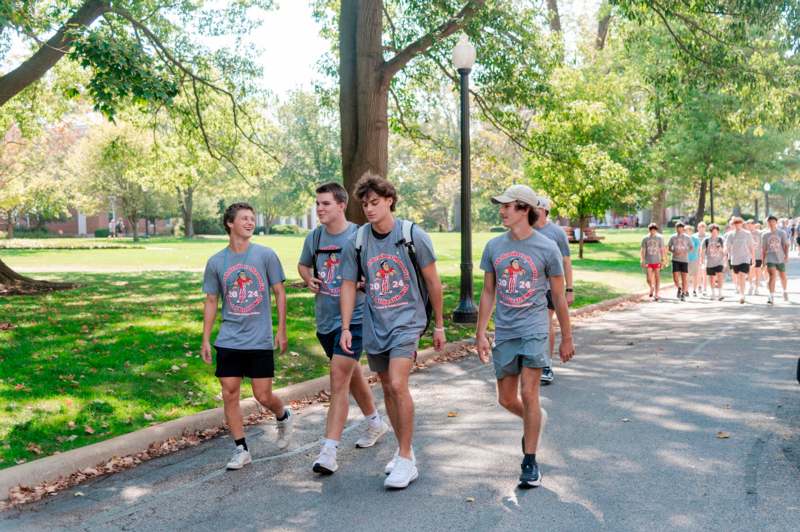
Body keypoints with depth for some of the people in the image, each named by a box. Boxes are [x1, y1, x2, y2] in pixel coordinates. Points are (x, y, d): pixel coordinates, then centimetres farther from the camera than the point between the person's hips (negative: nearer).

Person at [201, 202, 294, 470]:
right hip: (229, 340, 2)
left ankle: (284, 417, 34)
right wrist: (206, 339, 7)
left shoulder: (266, 255, -4)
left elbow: (279, 292, 2)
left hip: (260, 340, -2)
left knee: (263, 396, 1)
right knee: (229, 394, 1)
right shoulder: (216, 262, 2)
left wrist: (281, 330, -1)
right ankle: (241, 450, 15)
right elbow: (211, 301, 9)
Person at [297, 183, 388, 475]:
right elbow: (303, 264, 21)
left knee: (339, 381, -13)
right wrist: (309, 280, 1)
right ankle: (375, 422, 42)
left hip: (353, 318, -6)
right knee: (352, 374, 21)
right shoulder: (314, 238, 3)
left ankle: (329, 450, -11)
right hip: (324, 319, 6)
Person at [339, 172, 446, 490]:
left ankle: (406, 461, -7)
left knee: (398, 385, -18)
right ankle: (404, 449, 31)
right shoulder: (357, 242, -1)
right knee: (387, 389, 13)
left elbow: (432, 282, -1)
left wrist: (439, 325, 4)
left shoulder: (413, 236, -9)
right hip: (374, 325, 5)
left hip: (407, 321, -4)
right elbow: (349, 285, 7)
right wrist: (346, 328, 1)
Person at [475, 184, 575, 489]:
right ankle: (535, 420, 41)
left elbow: (558, 296, 2)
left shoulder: (547, 248, -6)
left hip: (534, 329, -4)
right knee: (506, 399, 9)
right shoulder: (494, 247, 4)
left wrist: (566, 338, 5)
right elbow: (488, 293, 10)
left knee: (528, 394, -9)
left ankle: (530, 462, 5)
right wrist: (481, 334, 6)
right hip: (504, 332, 4)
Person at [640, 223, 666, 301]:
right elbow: (643, 250, 3)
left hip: (657, 261, 0)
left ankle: (656, 294, 9)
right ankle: (652, 288, 26)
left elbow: (662, 249, 1)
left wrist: (662, 260, -3)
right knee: (649, 279, -5)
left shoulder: (659, 238, -1)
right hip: (648, 261, 0)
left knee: (657, 278, 2)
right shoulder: (645, 239, 1)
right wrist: (643, 261, -2)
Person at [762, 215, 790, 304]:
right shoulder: (765, 235, 5)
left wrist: (786, 255, -14)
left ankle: (785, 291, 40)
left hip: (780, 258, 1)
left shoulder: (782, 233, 1)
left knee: (783, 276, 12)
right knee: (772, 276, -15)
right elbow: (763, 249, 10)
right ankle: (771, 297, -16)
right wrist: (763, 260, 8)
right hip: (770, 259, -1)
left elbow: (786, 245, -1)